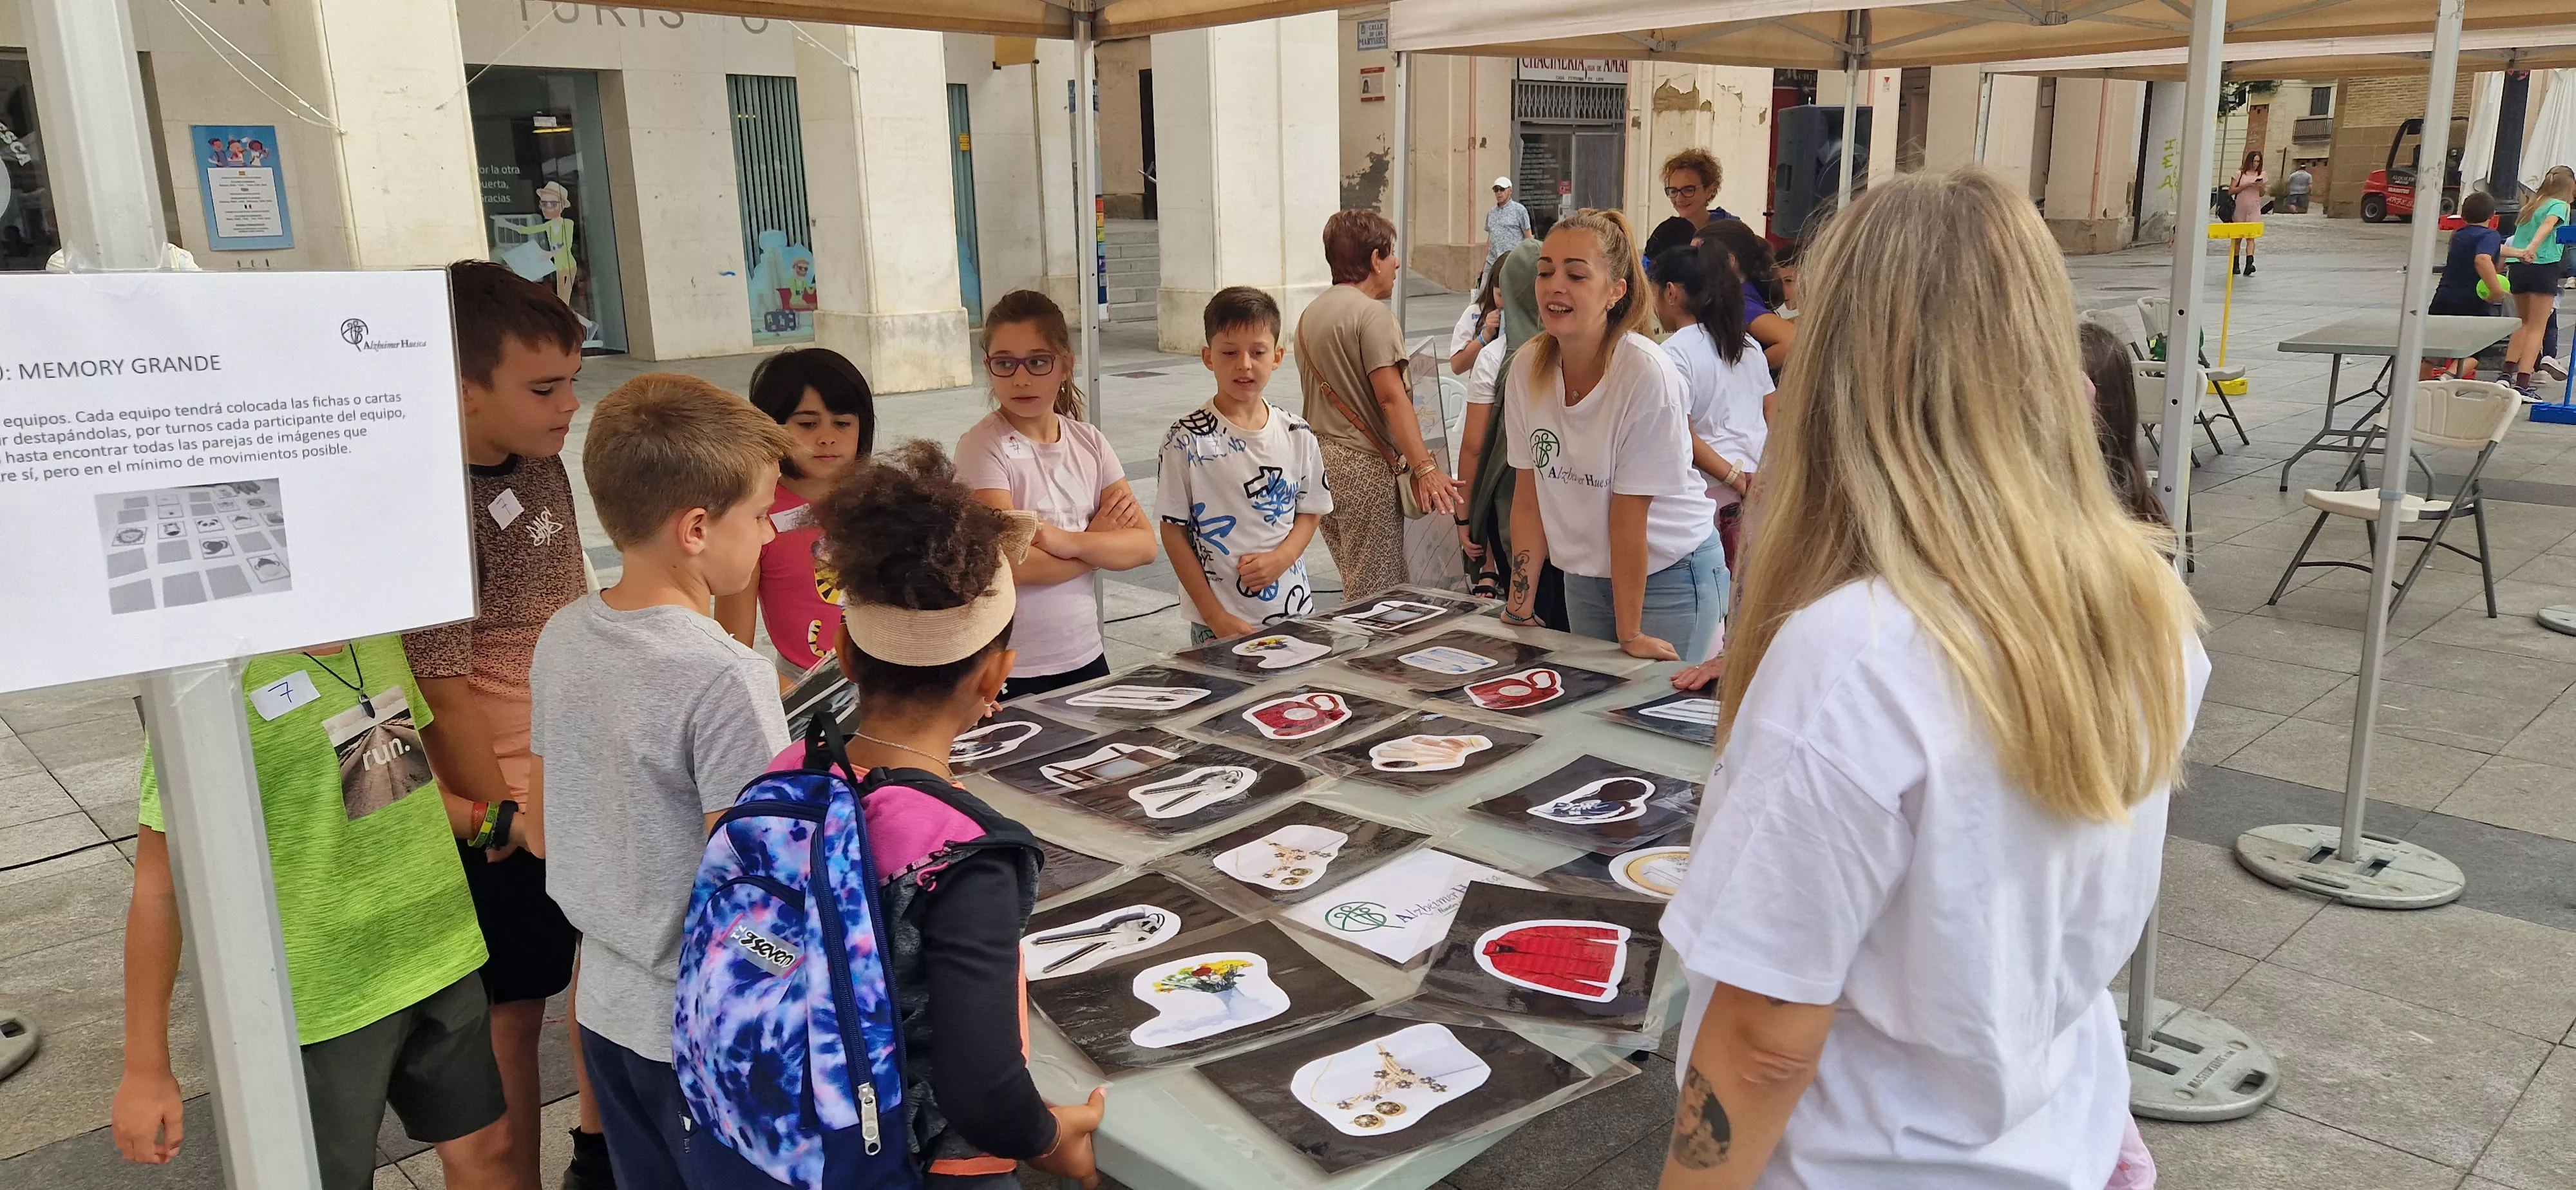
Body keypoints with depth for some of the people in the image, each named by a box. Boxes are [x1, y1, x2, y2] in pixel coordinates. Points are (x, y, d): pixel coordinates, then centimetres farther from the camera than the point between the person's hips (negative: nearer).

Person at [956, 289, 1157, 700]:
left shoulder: (1088, 442, 3)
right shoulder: (983, 447, -12)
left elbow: (1144, 545, -5)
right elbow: (1012, 565, -22)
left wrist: (1069, 541, -21)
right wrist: (1099, 537, -9)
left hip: (1085, 659, 5)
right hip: (1008, 671, -5)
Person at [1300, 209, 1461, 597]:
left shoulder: (1310, 313, 15)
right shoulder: (1372, 313, -13)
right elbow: (1392, 397, -21)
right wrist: (1425, 468, -24)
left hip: (1319, 459, 9)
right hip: (1364, 467, -9)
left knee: (1356, 587, 18)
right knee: (1376, 596, -3)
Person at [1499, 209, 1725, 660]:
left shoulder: (1647, 375, -23)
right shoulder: (1526, 368, -9)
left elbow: (1628, 515, -21)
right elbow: (1529, 497, -3)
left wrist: (1630, 635, -15)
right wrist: (1519, 608, -3)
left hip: (1668, 575, -5)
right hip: (1585, 574, 5)